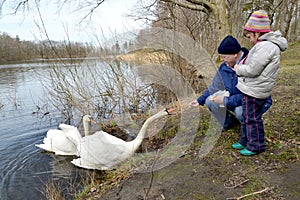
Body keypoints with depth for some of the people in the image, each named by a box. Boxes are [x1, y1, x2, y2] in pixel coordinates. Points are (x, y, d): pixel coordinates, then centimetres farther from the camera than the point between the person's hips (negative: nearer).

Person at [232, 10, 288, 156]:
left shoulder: (265, 47, -21)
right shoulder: (266, 44, 14)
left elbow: (252, 70, -24)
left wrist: (238, 69, -7)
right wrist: (240, 67, 5)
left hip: (254, 91, -11)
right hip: (251, 89, 11)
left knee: (252, 119, 2)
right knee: (246, 117, 20)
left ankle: (255, 146, 18)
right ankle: (245, 141, 34)